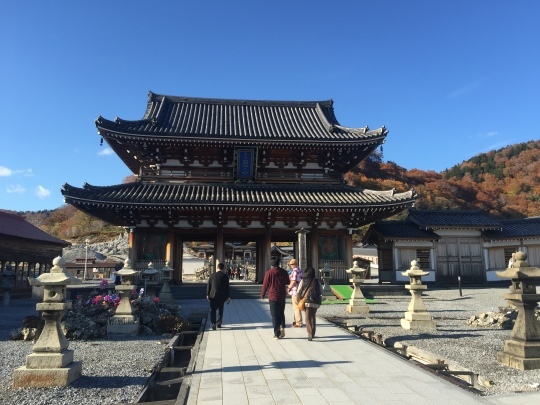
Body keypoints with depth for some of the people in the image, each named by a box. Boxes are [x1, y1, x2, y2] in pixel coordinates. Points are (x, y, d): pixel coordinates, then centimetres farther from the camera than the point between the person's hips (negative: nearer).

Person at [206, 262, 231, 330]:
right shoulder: (225, 276, -5)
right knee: (220, 310, 16)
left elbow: (208, 286, 4)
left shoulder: (212, 275, -2)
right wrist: (228, 296, 4)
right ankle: (219, 323, 23)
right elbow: (227, 287, -4)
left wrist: (207, 294, 15)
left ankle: (213, 324, -12)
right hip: (222, 296, 1)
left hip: (213, 296, 0)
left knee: (213, 311, 2)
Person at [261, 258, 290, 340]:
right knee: (281, 313, 19)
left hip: (273, 296, -3)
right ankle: (282, 329, 5)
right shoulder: (284, 272, 1)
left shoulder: (269, 272, -11)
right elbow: (287, 282, 15)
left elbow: (265, 284, -8)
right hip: (282, 296, 4)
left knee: (275, 315, 3)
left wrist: (262, 295, 5)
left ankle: (277, 334, 3)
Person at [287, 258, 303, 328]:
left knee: (296, 307, -5)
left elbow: (293, 282, -20)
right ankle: (297, 321, 29)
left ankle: (299, 323, -1)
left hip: (295, 291, -10)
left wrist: (289, 287, -6)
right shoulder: (299, 270, 14)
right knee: (296, 307, 19)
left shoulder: (295, 271, -16)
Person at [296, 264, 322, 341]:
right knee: (313, 317, 20)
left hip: (307, 302, -3)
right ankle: (313, 333, 28)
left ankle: (310, 335, -11)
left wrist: (300, 300, 10)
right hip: (316, 302, 3)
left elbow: (298, 292, -4)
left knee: (308, 318, 2)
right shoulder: (317, 281, 3)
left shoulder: (303, 281, -2)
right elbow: (321, 292, 8)